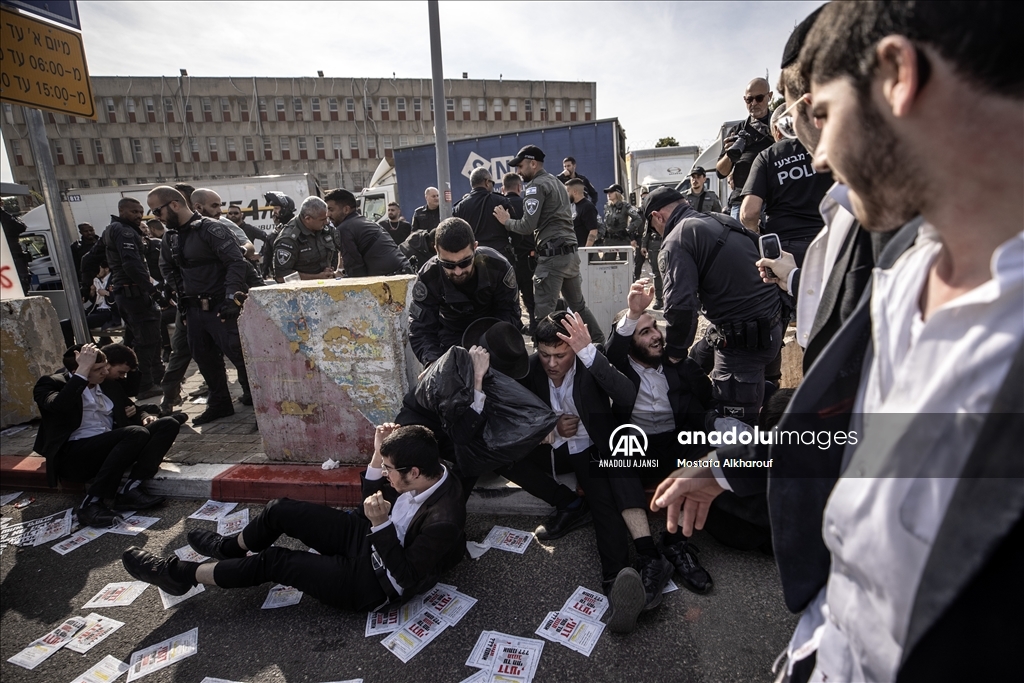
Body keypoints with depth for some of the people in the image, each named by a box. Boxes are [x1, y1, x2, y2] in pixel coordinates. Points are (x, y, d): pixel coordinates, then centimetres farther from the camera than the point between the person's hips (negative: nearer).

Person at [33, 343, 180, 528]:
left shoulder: (108, 383, 16)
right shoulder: (52, 384, -2)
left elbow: (128, 407, 27)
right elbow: (59, 406, -26)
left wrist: (143, 417, 5)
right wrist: (82, 371, -24)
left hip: (112, 448, 7)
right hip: (73, 455, -7)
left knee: (168, 424, -13)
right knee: (137, 433, -32)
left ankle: (130, 489, -24)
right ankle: (92, 502, -26)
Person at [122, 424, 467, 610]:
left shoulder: (443, 523, -34)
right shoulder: (431, 473, -10)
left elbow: (404, 582, -28)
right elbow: (373, 501, 1)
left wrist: (382, 524, -37)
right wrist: (379, 454, -15)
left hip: (371, 580, -7)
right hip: (368, 537, 8)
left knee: (272, 561, -7)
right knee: (281, 510, 5)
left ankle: (180, 575, 18)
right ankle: (229, 548, 37)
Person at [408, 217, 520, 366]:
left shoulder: (499, 267, -27)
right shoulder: (427, 278, -27)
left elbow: (510, 312, -21)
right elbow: (421, 329, -24)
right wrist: (434, 362, -44)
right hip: (453, 335, 0)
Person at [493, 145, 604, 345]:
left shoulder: (537, 186, -5)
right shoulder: (556, 182, 23)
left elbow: (528, 226, -13)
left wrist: (506, 221, 3)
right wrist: (537, 245, 18)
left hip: (553, 255, -10)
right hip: (570, 252, 10)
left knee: (543, 312, -9)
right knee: (578, 305, 18)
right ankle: (600, 342, 26)